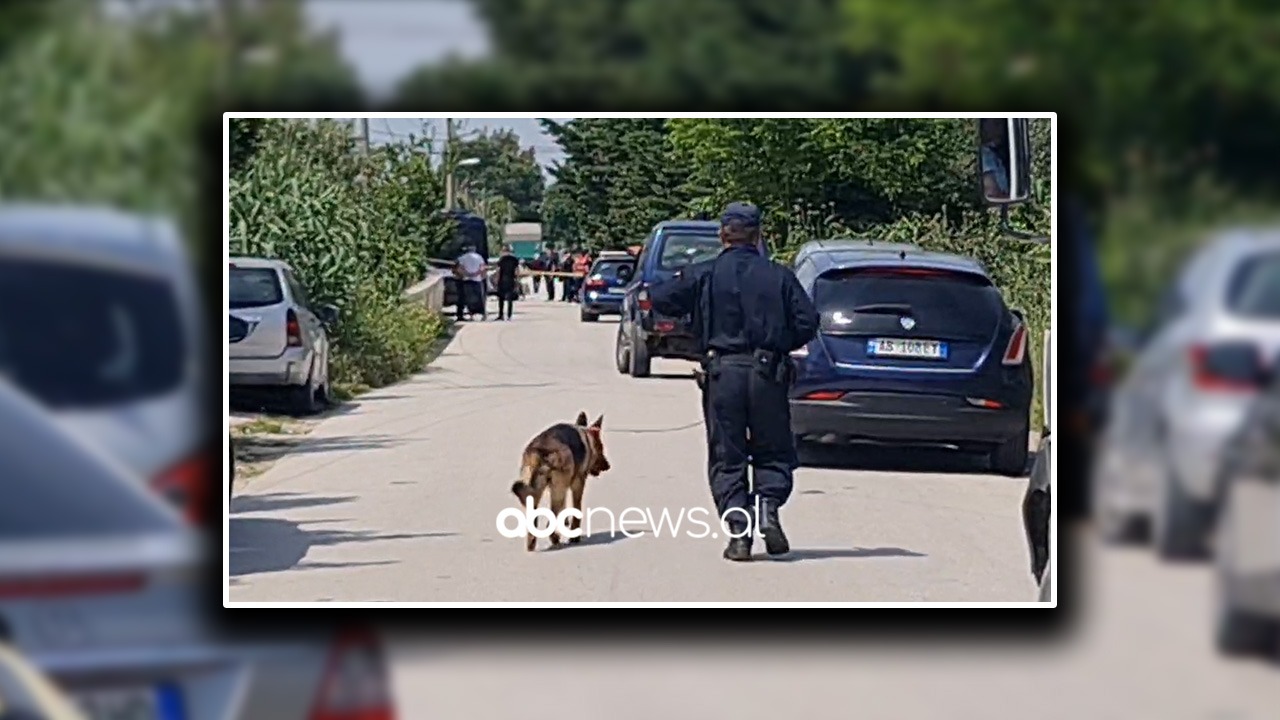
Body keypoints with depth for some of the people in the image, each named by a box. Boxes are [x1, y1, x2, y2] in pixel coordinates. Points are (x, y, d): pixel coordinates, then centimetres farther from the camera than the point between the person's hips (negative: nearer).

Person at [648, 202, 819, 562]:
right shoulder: (779, 276, 3)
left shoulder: (703, 275, 0)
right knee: (772, 452, 13)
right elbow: (807, 322, -1)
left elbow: (660, 299, -2)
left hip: (722, 372, -1)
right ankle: (767, 507, -11)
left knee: (726, 458, 6)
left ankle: (739, 531, -3)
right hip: (768, 373, 1)